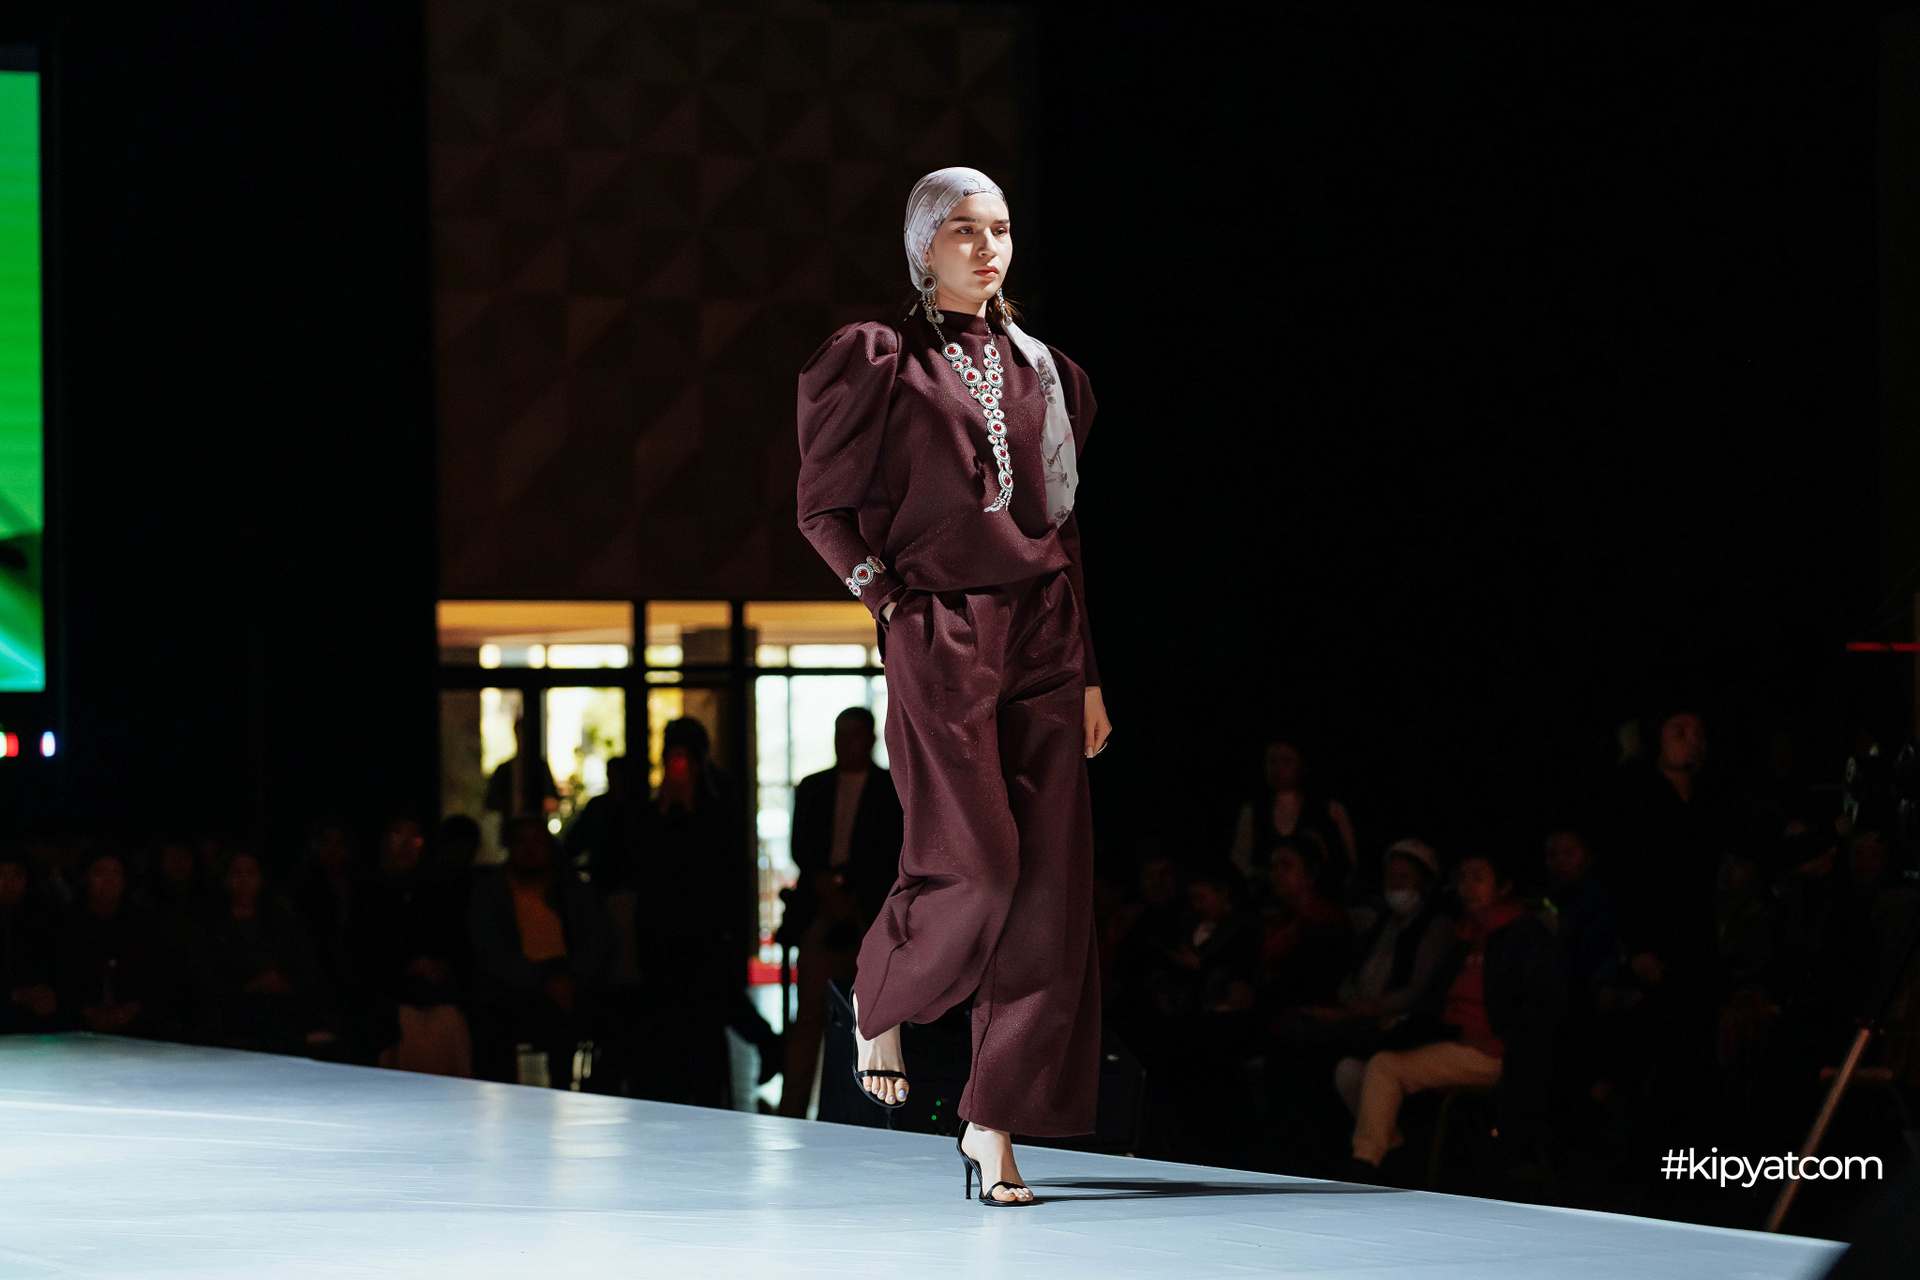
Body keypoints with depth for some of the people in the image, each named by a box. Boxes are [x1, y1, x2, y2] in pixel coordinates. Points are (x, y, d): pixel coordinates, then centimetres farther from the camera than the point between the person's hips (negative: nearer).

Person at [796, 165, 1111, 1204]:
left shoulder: (1040, 371, 14)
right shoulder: (881, 361, 1)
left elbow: (1063, 526, 16)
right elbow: (824, 505, 2)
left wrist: (1086, 671, 12)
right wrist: (894, 606, -7)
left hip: (1041, 636, 5)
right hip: (938, 638, -5)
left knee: (1048, 885, -4)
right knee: (975, 862, -14)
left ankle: (995, 1122, 0)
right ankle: (880, 999, 18)